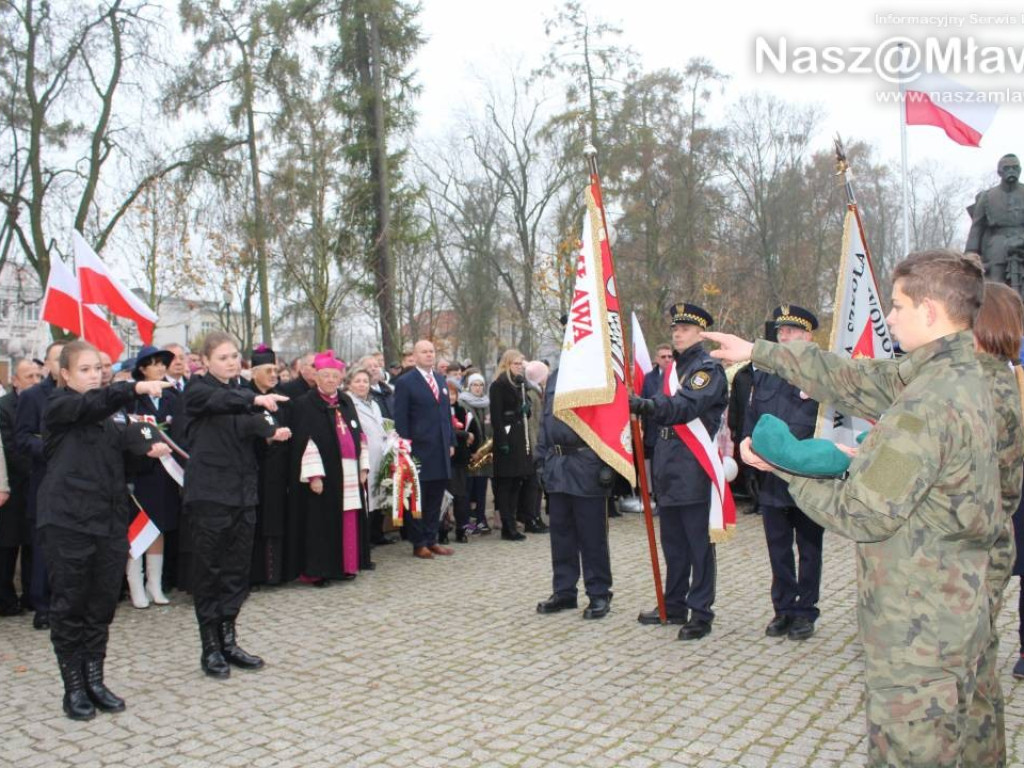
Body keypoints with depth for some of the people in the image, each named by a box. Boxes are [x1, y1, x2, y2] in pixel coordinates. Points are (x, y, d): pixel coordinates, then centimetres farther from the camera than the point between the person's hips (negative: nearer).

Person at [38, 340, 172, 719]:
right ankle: (74, 687, 15)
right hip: (67, 521, -5)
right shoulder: (59, 406, -5)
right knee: (68, 607, 3)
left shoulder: (106, 416, 15)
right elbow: (91, 403, -24)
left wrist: (151, 444, -14)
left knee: (102, 606, 10)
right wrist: (135, 388, -39)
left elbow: (128, 440, 8)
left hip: (109, 521, 6)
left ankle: (94, 679, 23)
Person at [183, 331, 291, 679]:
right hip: (209, 491, -5)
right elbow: (221, 400, -25)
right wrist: (255, 399, -41)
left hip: (243, 491, 5)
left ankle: (228, 640, 19)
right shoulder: (198, 390, -2)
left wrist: (271, 430, -23)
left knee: (238, 570, 8)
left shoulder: (241, 391, 15)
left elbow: (253, 424, -1)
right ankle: (210, 648, 11)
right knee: (209, 571, 1)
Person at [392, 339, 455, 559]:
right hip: (419, 450, -6)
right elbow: (401, 419, -8)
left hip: (441, 450, 6)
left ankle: (431, 540, 21)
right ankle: (418, 544, 11)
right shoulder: (405, 382, -5)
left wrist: (451, 442, 12)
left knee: (435, 499, 12)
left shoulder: (440, 380, 15)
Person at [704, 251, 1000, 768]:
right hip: (952, 616, 10)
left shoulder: (928, 405, -25)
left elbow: (863, 514, -21)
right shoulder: (962, 377, 6)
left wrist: (785, 468, -8)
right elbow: (855, 380, 12)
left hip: (917, 632, -10)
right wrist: (757, 352, 15)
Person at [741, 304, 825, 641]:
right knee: (778, 548, 12)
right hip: (771, 478, 5)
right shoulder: (764, 375, 11)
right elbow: (751, 418, 16)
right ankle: (783, 609, 23)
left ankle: (805, 612, 20)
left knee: (809, 549, 9)